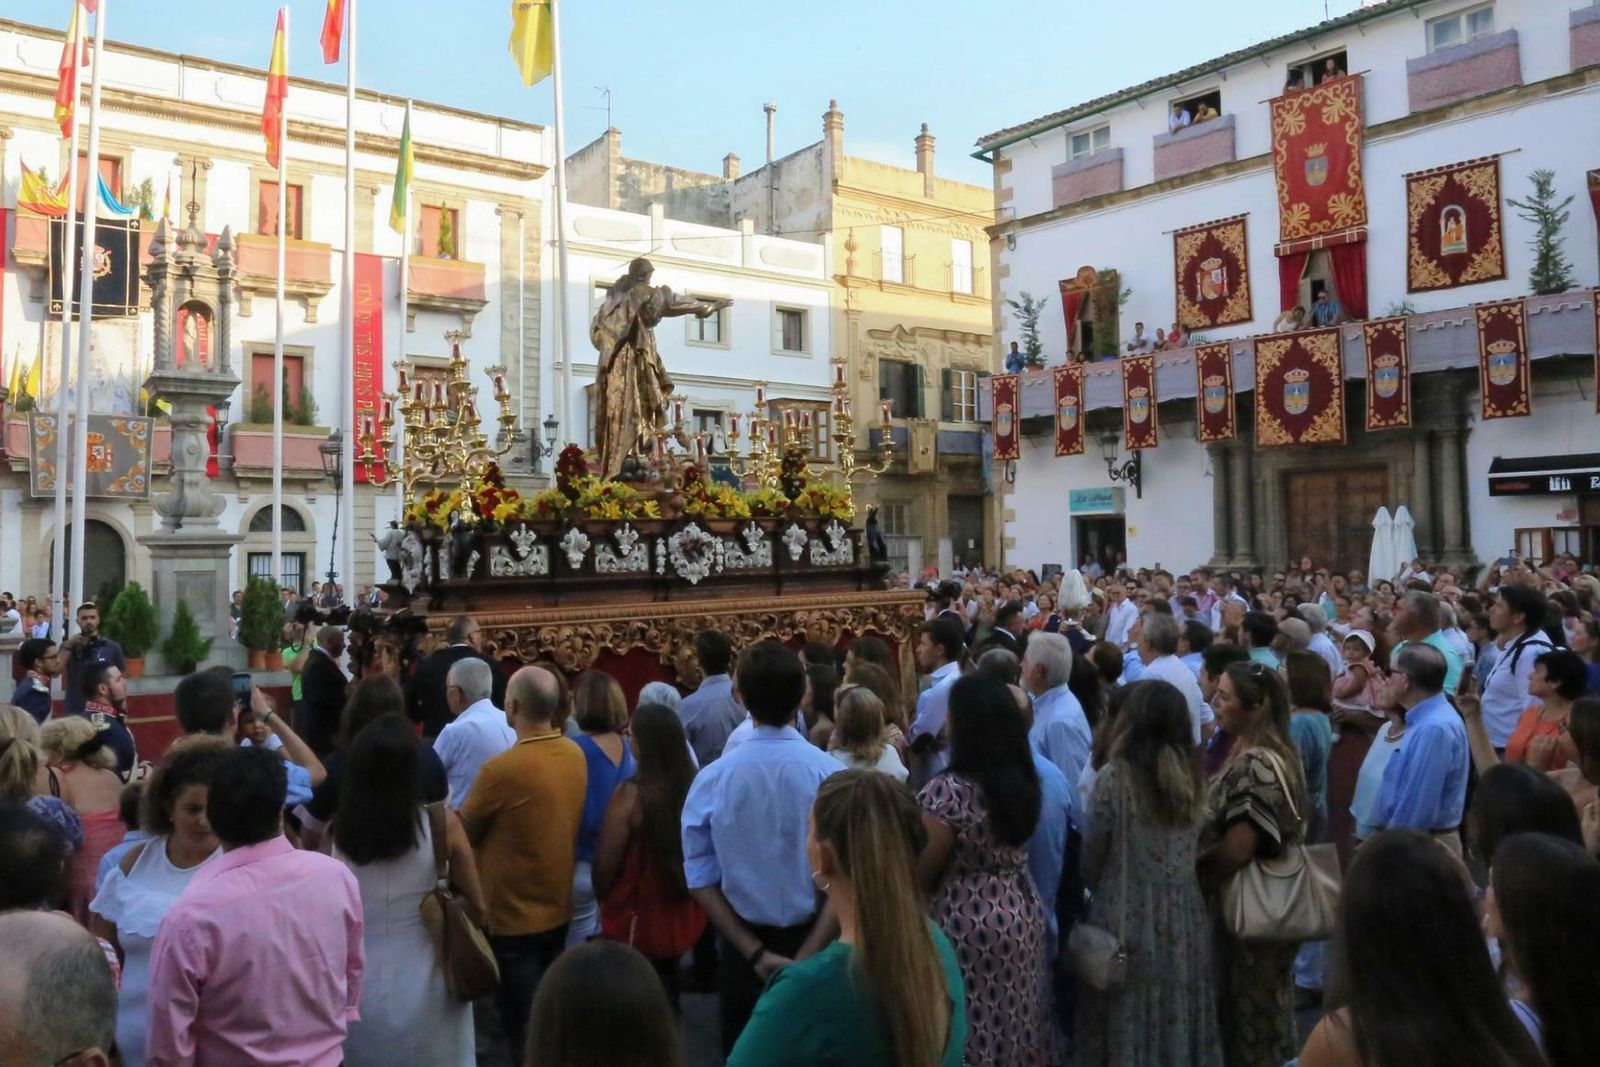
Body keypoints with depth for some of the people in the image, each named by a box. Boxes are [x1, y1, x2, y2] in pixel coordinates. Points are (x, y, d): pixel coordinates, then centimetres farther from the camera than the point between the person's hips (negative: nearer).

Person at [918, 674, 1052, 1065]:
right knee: (1014, 1021, 19)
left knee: (978, 1027, 7)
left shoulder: (949, 791, -23)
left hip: (970, 923, -7)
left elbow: (920, 874, -14)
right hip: (1025, 912, 7)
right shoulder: (1024, 779, 0)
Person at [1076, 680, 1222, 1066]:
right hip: (1183, 917, 5)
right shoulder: (1194, 777, 3)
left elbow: (1091, 862, -4)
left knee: (1127, 1024, 7)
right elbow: (1196, 850, 12)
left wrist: (1102, 886, 15)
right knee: (1179, 1018, 14)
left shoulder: (1114, 778, -12)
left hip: (1127, 919, -5)